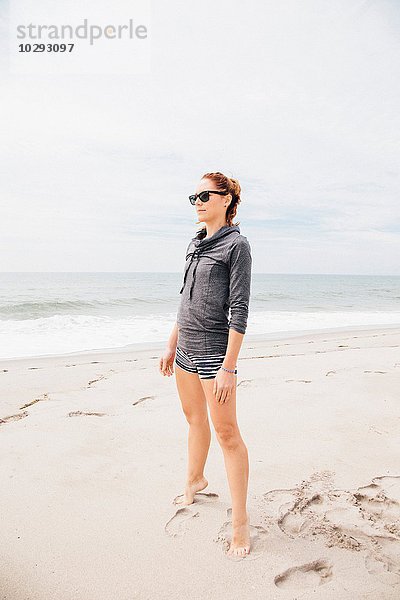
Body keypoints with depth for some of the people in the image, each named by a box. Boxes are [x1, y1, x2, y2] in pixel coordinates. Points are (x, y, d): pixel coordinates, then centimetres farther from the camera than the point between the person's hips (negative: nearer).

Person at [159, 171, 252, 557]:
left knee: (226, 432, -3)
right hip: (186, 348, 7)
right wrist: (171, 345, 17)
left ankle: (240, 521, 9)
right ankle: (195, 479, 44)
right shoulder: (195, 244, 12)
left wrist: (229, 366, -18)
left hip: (215, 349, -7)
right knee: (194, 420, 22)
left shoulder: (237, 244, -10)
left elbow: (240, 310, -15)